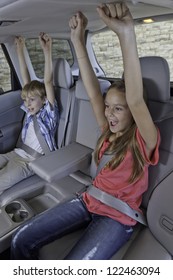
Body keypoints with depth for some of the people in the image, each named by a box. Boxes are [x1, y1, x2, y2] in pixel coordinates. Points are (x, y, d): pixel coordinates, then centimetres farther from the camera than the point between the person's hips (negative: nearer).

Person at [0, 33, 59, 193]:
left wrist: (47, 51, -24)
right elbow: (26, 79, 10)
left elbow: (48, 82, -17)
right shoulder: (30, 111, 12)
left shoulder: (48, 113, -5)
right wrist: (20, 51, 11)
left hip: (30, 161, -7)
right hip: (16, 153, 7)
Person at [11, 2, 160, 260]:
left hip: (118, 218, -5)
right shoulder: (109, 131, 3)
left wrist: (126, 34, -47)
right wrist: (78, 40, -17)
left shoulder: (143, 142, -15)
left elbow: (135, 101, -35)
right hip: (89, 202, 6)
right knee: (21, 240, -7)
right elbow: (93, 94, -9)